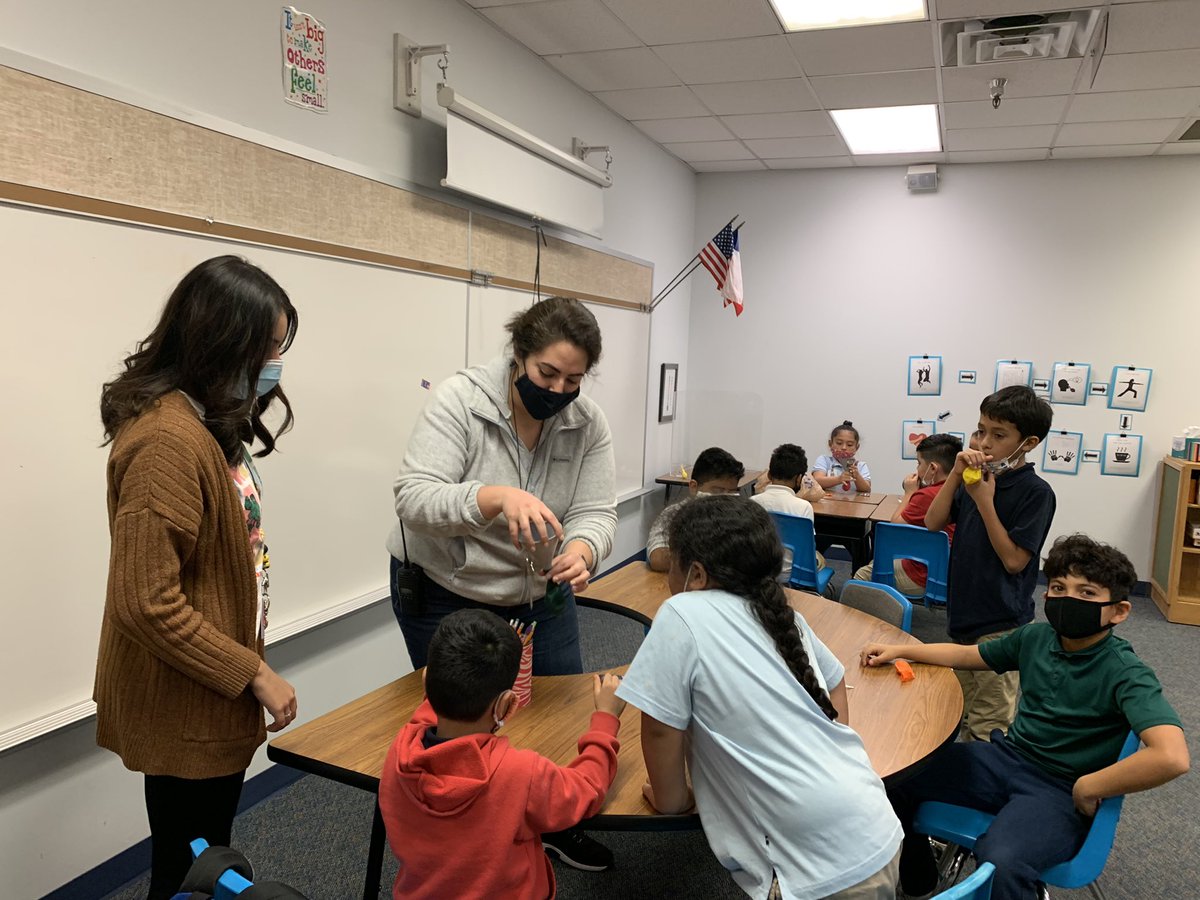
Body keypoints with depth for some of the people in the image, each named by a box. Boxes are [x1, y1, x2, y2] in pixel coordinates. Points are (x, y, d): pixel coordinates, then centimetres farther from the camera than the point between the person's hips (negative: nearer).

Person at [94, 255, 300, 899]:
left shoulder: (209, 424, 7)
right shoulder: (168, 440, -26)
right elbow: (149, 604, -26)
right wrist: (254, 674, -20)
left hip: (210, 700, 9)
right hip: (187, 711, -9)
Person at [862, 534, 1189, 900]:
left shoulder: (1125, 673, -16)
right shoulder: (1036, 637, 2)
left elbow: (1172, 757, -31)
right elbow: (966, 654, 17)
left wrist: (1087, 788, -22)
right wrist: (897, 650, 10)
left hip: (1059, 790, -6)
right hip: (1007, 757, 6)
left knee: (1001, 862, -36)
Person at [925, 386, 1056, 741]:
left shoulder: (1036, 492, -15)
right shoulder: (978, 477, 4)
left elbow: (1014, 560, -19)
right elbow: (933, 523, 1)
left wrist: (984, 501, -21)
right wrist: (956, 474, -10)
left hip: (1000, 625, -7)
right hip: (963, 612, 7)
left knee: (989, 728, 5)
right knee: (963, 715, 23)